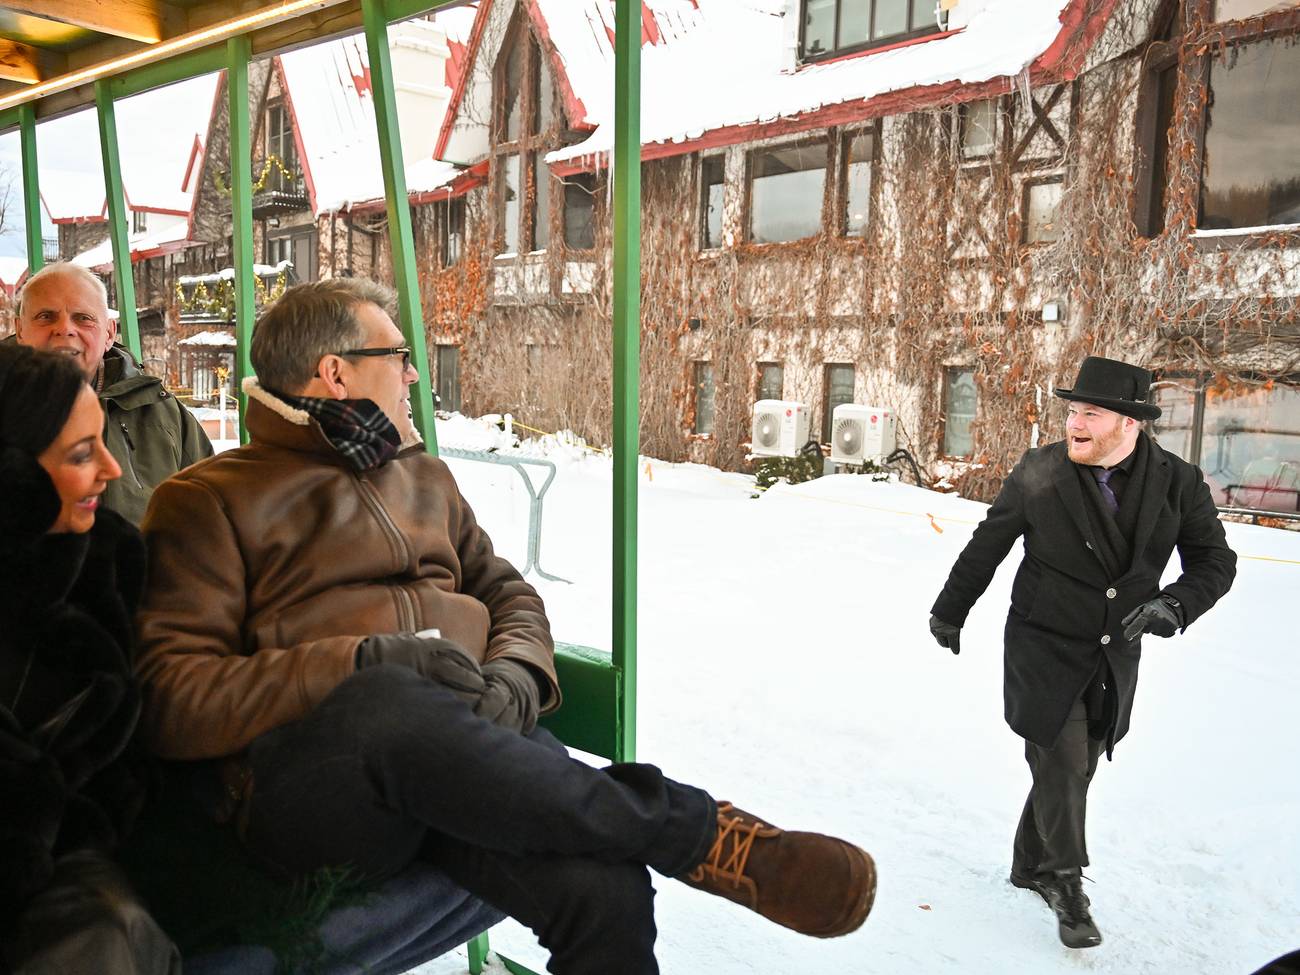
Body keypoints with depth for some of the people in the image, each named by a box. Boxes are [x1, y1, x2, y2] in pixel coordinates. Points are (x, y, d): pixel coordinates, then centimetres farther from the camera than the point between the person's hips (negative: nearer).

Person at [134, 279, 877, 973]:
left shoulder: (425, 476, 24)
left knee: (604, 888, -30)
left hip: (464, 748, 4)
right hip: (307, 775, -3)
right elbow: (175, 699, -4)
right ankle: (702, 833, -27)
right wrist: (362, 665, -18)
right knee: (396, 708, -40)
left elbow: (511, 597, 20)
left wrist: (514, 674, -4)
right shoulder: (208, 501, 6)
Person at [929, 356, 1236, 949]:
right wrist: (950, 611, 8)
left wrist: (1175, 604, -20)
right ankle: (1065, 883, 17)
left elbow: (1215, 560, 1)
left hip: (1115, 655, 3)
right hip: (1044, 648, -3)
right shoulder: (1039, 473, -13)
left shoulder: (1179, 483, -8)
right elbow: (985, 548, -1)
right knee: (1061, 765, -6)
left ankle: (1030, 864, 36)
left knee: (1075, 766, 14)